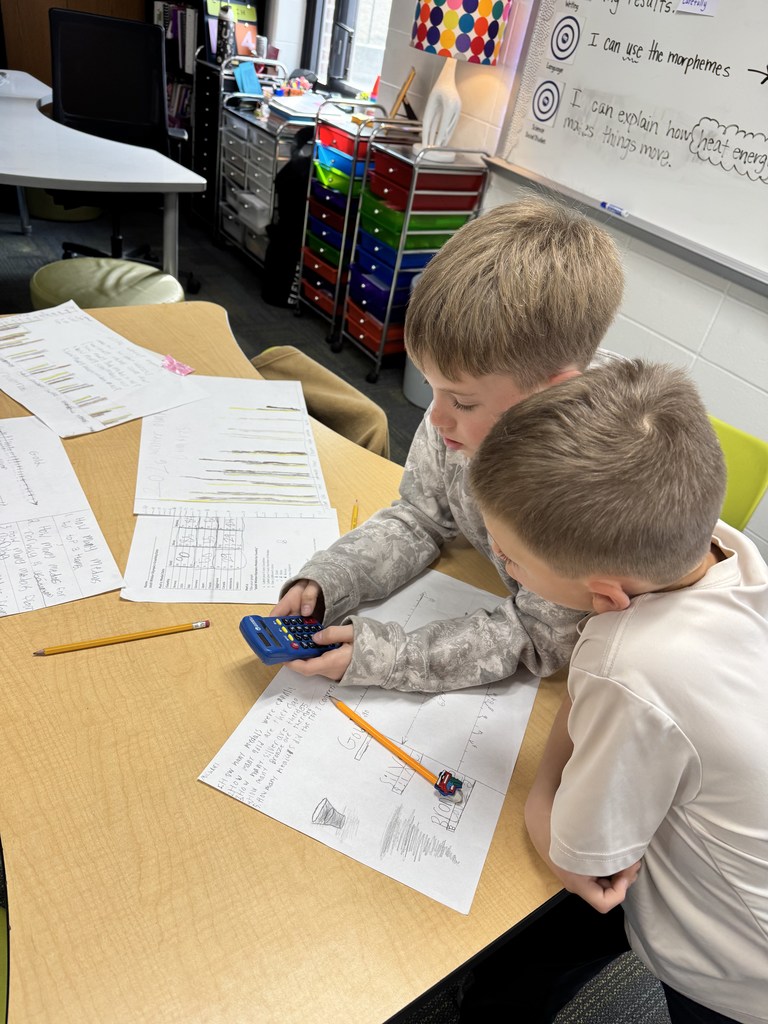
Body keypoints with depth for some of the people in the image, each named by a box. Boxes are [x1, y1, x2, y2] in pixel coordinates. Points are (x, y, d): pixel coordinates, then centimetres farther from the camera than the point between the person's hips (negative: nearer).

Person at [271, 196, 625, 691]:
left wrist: (377, 656, -30)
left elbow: (536, 640, -24)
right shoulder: (466, 421, -19)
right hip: (490, 600, 5)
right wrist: (324, 583, -16)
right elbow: (418, 520, -2)